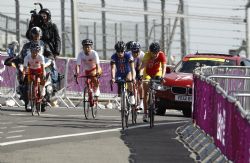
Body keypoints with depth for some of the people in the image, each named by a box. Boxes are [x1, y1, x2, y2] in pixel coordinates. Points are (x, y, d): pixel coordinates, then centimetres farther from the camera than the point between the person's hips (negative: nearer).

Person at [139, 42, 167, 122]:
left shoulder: (161, 55, -27)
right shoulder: (147, 55, -31)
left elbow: (164, 67, -36)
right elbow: (143, 66, -43)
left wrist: (162, 76, -53)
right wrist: (140, 75, -60)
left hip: (157, 72, 1)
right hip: (147, 73, -1)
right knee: (146, 93, -9)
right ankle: (145, 113, -6)